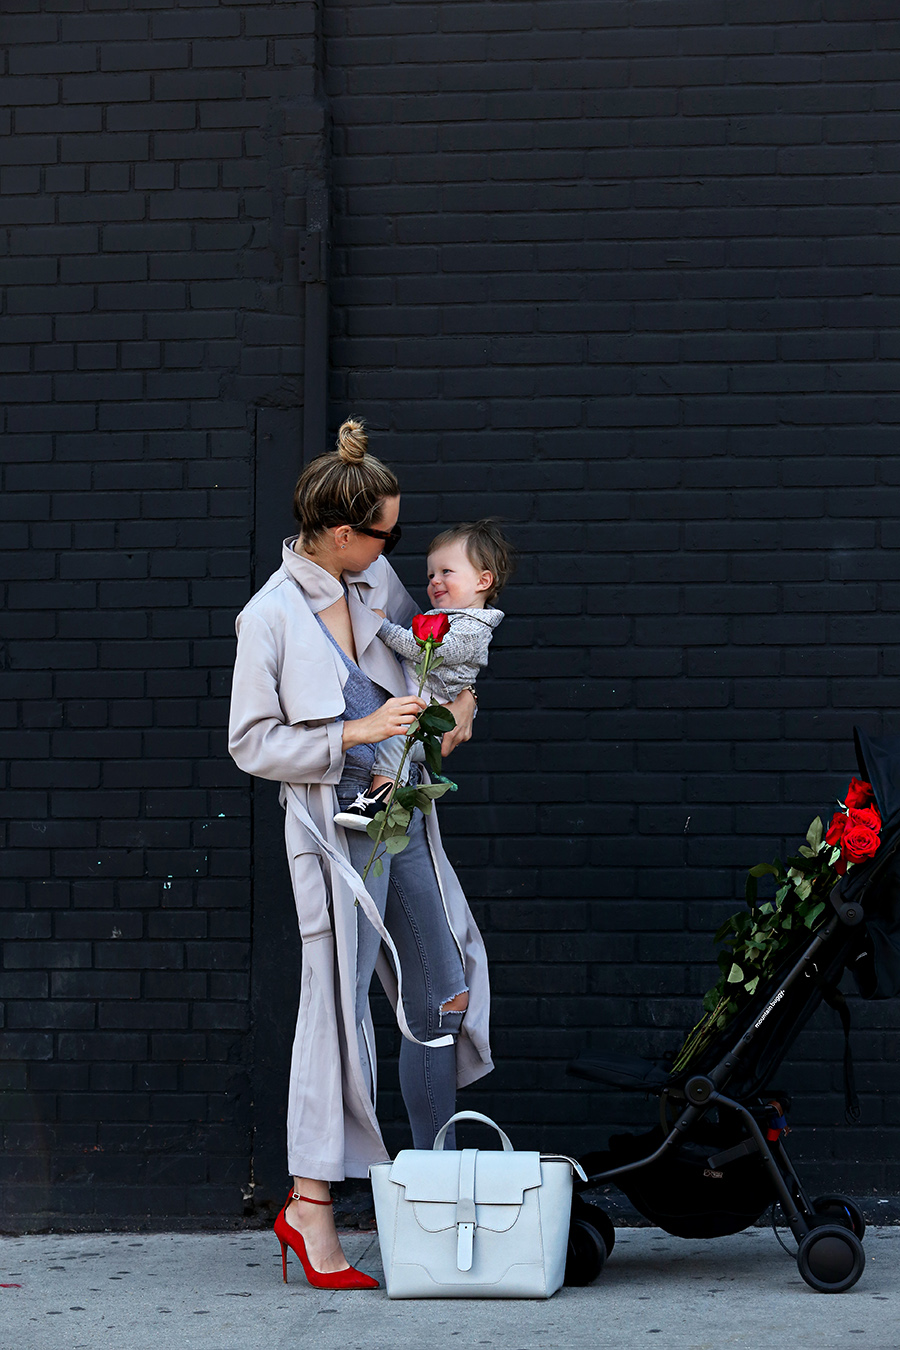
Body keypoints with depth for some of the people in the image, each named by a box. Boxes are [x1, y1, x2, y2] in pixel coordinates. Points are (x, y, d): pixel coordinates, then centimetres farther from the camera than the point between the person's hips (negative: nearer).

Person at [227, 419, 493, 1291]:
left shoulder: (376, 583, 6)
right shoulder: (270, 617, -12)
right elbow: (250, 744, -11)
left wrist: (458, 698, 5)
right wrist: (356, 734, -18)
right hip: (336, 824, -7)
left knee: (443, 994, 10)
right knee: (338, 1001, -7)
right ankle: (310, 1205, 1)